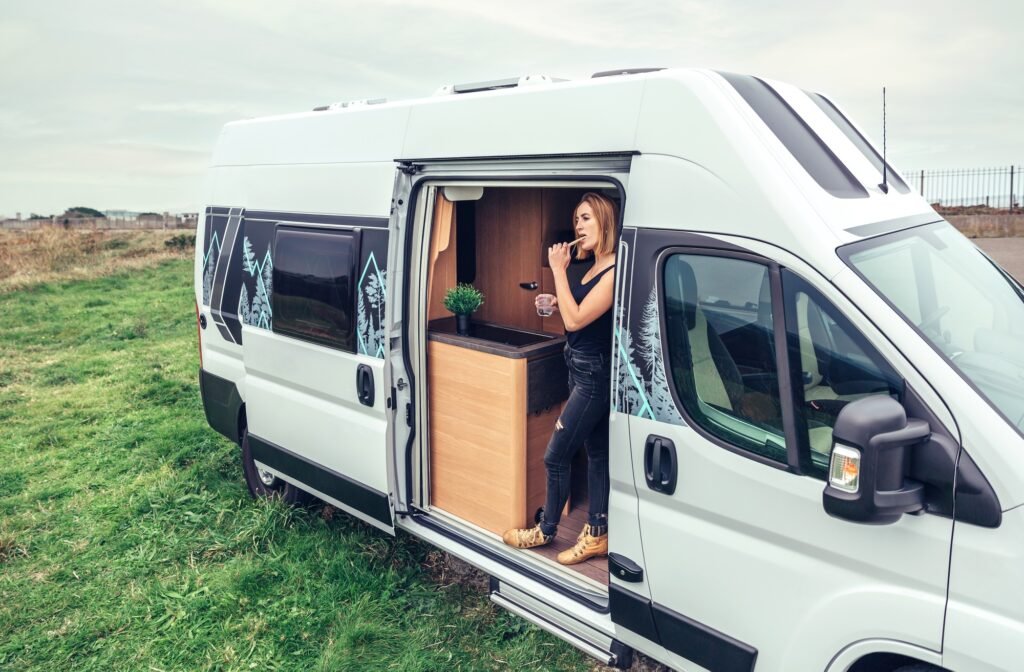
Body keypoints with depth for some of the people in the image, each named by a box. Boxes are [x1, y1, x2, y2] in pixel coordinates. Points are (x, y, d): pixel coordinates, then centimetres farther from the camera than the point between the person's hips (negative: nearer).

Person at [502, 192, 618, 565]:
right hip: (581, 367, 9)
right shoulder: (594, 267, 8)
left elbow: (576, 320, -25)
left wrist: (558, 270, -20)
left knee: (555, 456, 3)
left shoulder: (614, 272, -21)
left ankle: (546, 530, 23)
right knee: (597, 451, 15)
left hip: (594, 373, -9)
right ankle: (597, 534, 25)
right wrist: (558, 303, 3)